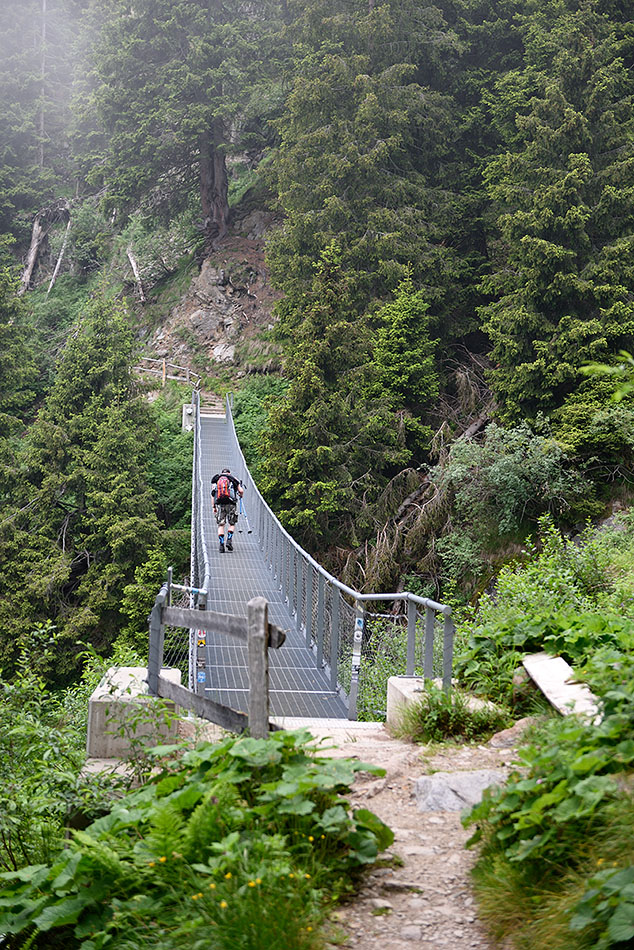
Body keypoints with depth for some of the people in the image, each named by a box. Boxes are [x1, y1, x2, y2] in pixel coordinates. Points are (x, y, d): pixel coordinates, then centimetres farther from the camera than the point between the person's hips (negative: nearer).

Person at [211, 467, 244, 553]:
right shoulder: (233, 479, 12)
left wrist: (213, 507, 14)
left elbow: (213, 494, 12)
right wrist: (241, 495, 29)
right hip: (230, 503, -1)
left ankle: (221, 544, -7)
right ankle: (229, 540, -5)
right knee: (231, 524, 13)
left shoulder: (216, 480, 18)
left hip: (219, 504, 1)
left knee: (221, 525, 4)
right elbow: (241, 491, 6)